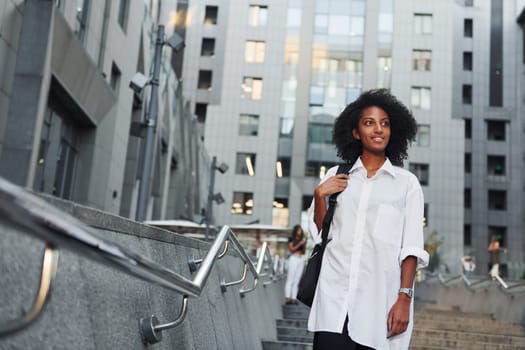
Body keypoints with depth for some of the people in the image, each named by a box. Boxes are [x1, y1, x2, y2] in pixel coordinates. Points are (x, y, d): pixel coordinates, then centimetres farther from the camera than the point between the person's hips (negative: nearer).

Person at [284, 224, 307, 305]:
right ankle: (287, 297, -14)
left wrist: (304, 244, 0)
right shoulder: (291, 239, 3)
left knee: (297, 280, 1)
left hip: (301, 259, 5)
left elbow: (304, 252, 17)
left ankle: (294, 298, 0)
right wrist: (299, 244, -14)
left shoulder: (302, 239, 16)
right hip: (293, 259, -5)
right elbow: (291, 249, -7)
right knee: (290, 279, -10)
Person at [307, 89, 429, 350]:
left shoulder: (406, 182, 7)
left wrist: (404, 298, -9)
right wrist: (319, 195, -2)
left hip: (380, 297, -1)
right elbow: (321, 234, 13)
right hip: (335, 296, 1)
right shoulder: (336, 176, 12)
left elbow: (411, 247, 1)